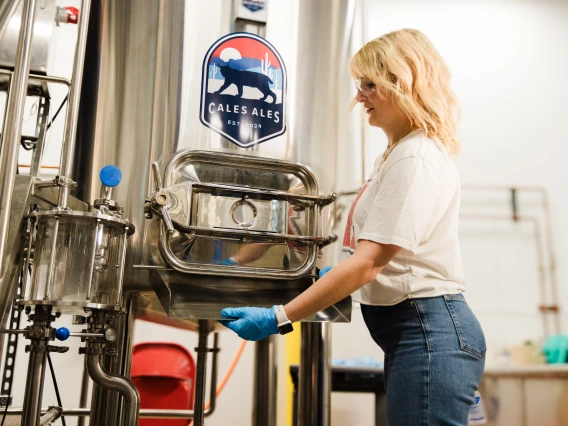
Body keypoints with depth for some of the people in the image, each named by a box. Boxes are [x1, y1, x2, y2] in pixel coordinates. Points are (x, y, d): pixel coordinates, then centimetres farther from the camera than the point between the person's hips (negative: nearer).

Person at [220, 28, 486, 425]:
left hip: (429, 332, -10)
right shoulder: (398, 153, 15)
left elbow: (369, 262, -22)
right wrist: (332, 276, 21)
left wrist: (278, 318, -21)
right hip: (414, 331, 10)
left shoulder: (417, 159, -16)